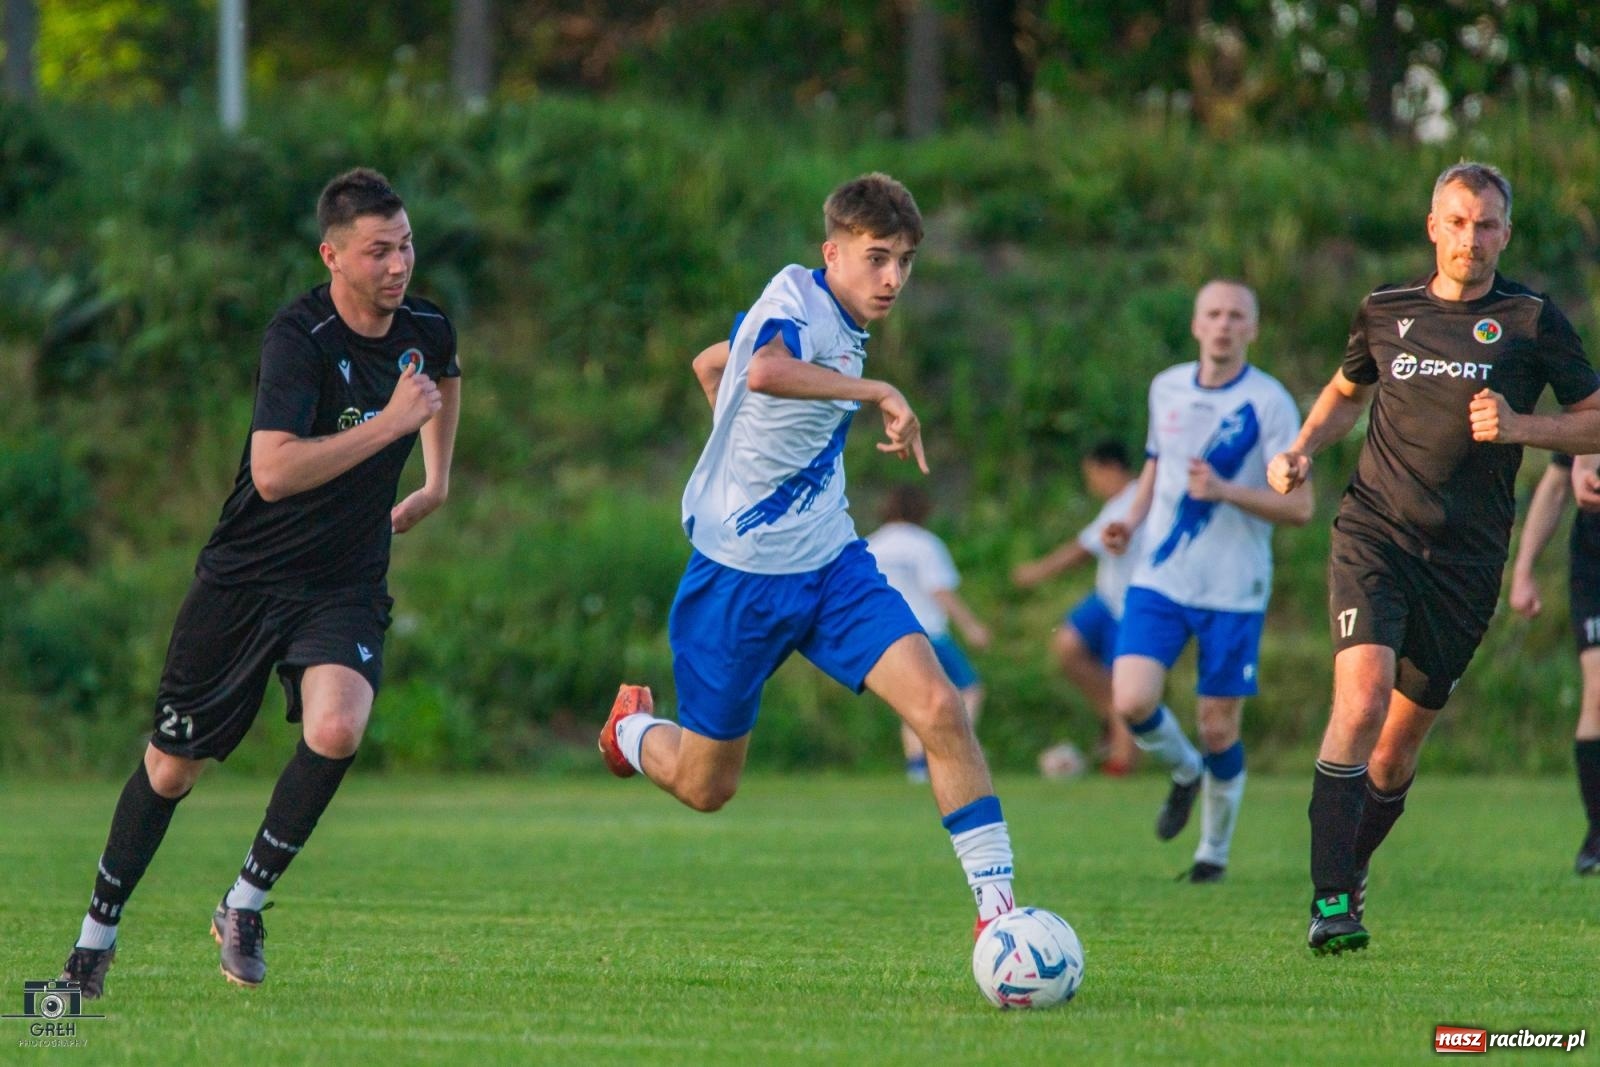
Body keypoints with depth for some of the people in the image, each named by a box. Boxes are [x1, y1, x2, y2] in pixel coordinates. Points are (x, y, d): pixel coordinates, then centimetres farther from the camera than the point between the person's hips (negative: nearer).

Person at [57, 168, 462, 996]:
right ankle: (98, 932, 29)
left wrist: (437, 479, 23)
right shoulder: (298, 338, -20)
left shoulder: (426, 331, -1)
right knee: (172, 767, 8)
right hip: (244, 580, -3)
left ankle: (245, 904, -7)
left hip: (346, 586, 3)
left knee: (335, 730, -26)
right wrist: (389, 423, -32)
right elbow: (273, 471, -33)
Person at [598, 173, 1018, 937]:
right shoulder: (796, 296, -18)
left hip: (831, 565, 7)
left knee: (939, 707, -17)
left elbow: (709, 364, 23)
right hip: (739, 578, -7)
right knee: (705, 787, 9)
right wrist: (880, 393, -37)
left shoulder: (841, 326, 7)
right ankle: (631, 729, 45)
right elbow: (765, 371, -44)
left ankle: (996, 905, -16)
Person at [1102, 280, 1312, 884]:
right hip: (1159, 581, 3)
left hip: (1233, 591, -3)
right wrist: (1131, 521, 6)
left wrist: (1225, 491, -24)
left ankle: (1215, 850, 24)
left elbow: (1299, 507, -11)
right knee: (1132, 703, -15)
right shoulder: (1166, 388, 6)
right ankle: (1184, 774, 18)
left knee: (1218, 729, 1)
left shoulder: (1269, 403, -8)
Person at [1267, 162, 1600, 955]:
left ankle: (1349, 873, 31)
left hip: (1466, 558, 0)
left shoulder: (1531, 320, 1)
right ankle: (1331, 903, -22)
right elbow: (1347, 390, 27)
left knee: (1399, 742, 6)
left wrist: (1520, 427, -13)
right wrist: (1302, 450, 10)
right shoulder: (1386, 311, 8)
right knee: (1362, 702, -21)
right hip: (1373, 533, 0)